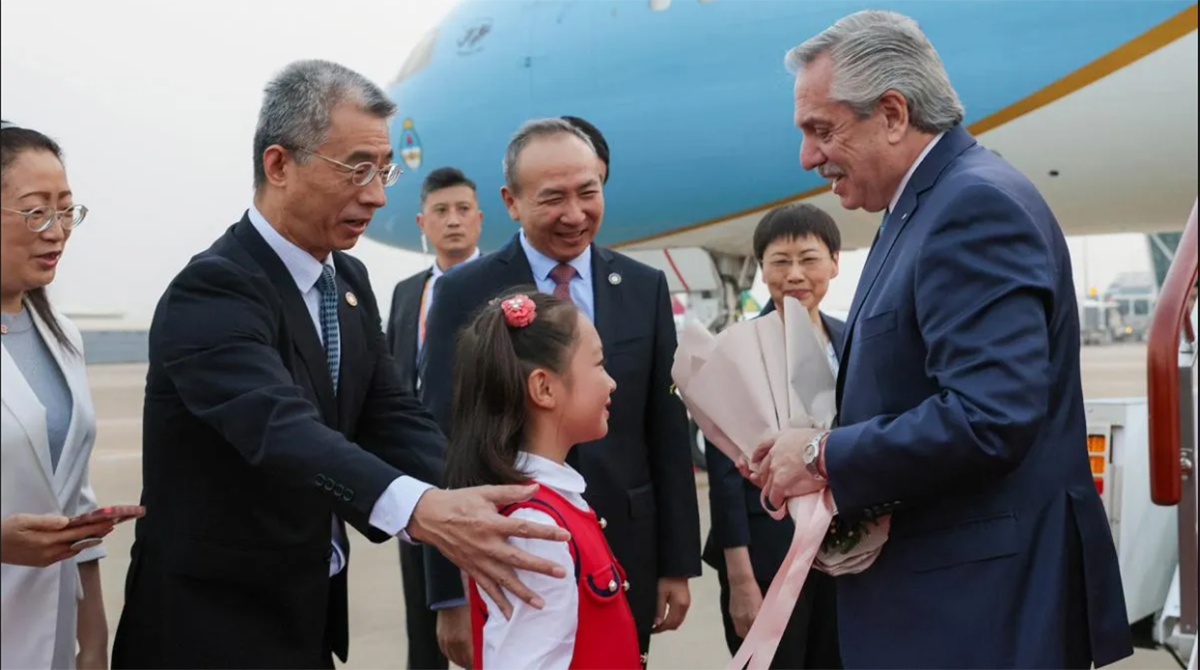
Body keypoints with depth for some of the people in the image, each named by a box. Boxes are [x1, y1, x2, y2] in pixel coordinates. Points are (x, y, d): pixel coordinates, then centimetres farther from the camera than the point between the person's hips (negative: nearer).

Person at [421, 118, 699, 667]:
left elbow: (667, 432, 5)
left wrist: (678, 563, 4)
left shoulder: (645, 288, 3)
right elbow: (444, 447, -7)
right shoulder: (463, 294, -6)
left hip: (626, 560, 3)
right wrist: (453, 593, -9)